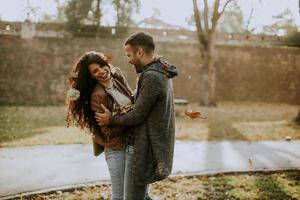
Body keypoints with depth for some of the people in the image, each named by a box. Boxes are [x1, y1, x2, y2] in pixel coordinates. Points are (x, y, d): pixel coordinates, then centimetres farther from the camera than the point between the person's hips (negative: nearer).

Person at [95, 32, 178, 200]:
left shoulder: (151, 77, -22)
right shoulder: (162, 73, 10)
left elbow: (137, 116, -19)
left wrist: (111, 120, -4)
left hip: (145, 150, -10)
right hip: (154, 146, 10)